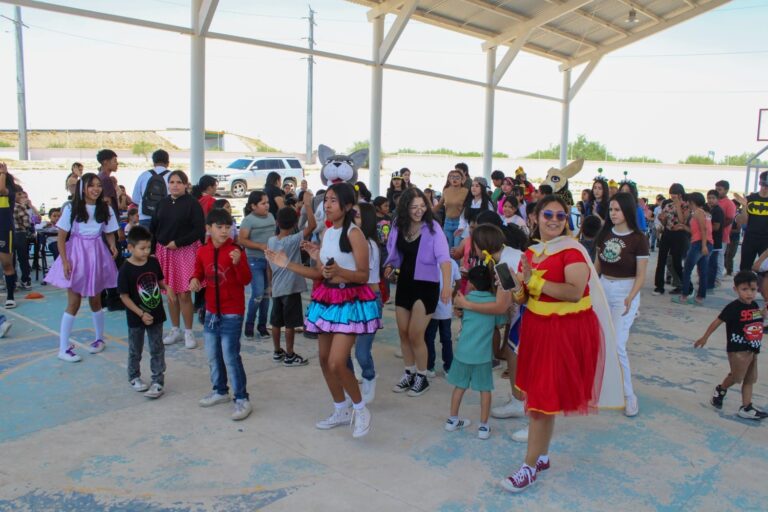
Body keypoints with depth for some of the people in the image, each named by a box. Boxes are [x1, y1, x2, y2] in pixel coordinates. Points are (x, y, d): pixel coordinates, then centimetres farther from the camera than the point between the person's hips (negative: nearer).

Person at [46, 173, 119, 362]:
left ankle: (100, 338, 31)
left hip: (97, 256, 2)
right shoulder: (71, 209, -6)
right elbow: (61, 237, -5)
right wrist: (64, 261, -13)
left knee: (95, 300, 13)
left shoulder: (106, 209, 2)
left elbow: (109, 234, 8)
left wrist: (113, 247, -13)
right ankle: (63, 348, 5)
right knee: (74, 303, -3)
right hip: (76, 256, -2)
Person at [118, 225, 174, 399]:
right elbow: (124, 296, -14)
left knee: (157, 349, 7)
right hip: (136, 318, -3)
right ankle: (134, 377, 35)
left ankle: (158, 381, 15)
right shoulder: (126, 269, -17)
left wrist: (167, 288, -12)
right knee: (135, 350, 15)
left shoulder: (154, 262, -4)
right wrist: (141, 314, -19)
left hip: (156, 314, 3)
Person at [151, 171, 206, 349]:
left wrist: (177, 243, -14)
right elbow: (153, 228, 11)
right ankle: (175, 330, 23)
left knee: (184, 293, -5)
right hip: (164, 251, 5)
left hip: (185, 251, -5)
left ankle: (188, 332, 8)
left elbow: (199, 230, -11)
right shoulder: (163, 203, 8)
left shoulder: (192, 204, -6)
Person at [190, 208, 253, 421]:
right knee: (212, 355, 17)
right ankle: (220, 391, 36)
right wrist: (195, 279, -7)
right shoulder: (202, 252, 1)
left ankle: (242, 400, 2)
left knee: (230, 356, -8)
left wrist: (238, 263, -34)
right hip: (211, 312, 6)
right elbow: (199, 272, 15)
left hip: (232, 313, -6)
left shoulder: (235, 251, -14)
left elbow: (246, 280, -17)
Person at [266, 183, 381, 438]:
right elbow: (319, 273, 10)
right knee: (324, 359, 12)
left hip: (350, 300, -8)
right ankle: (341, 411, 31)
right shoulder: (327, 232, 8)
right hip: (327, 298, 8)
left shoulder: (354, 233, -14)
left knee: (336, 363, -13)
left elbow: (364, 275, -16)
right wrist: (286, 264, 8)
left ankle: (360, 409, 11)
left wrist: (338, 271, -33)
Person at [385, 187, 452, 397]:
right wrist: (390, 266, -4)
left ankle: (422, 377, 19)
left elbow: (443, 257, -27)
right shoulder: (398, 226, -1)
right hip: (404, 283, 6)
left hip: (426, 285, -5)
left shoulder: (432, 227, -16)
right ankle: (409, 374, 32)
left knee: (415, 335, -3)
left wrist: (447, 284, -41)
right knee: (403, 333, 13)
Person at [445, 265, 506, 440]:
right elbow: (501, 322, 5)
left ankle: (452, 419, 26)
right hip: (483, 354, -1)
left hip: (463, 352, 2)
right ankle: (483, 426, 11)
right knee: (485, 389, 9)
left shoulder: (466, 299, 0)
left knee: (460, 386, 15)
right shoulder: (494, 302, -3)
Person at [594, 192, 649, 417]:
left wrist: (630, 298, -22)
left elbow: (641, 275, -10)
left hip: (625, 292, -5)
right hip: (603, 288, 5)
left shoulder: (638, 238, -10)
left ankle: (629, 395, 4)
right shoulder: (604, 234, 3)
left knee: (617, 345, -11)